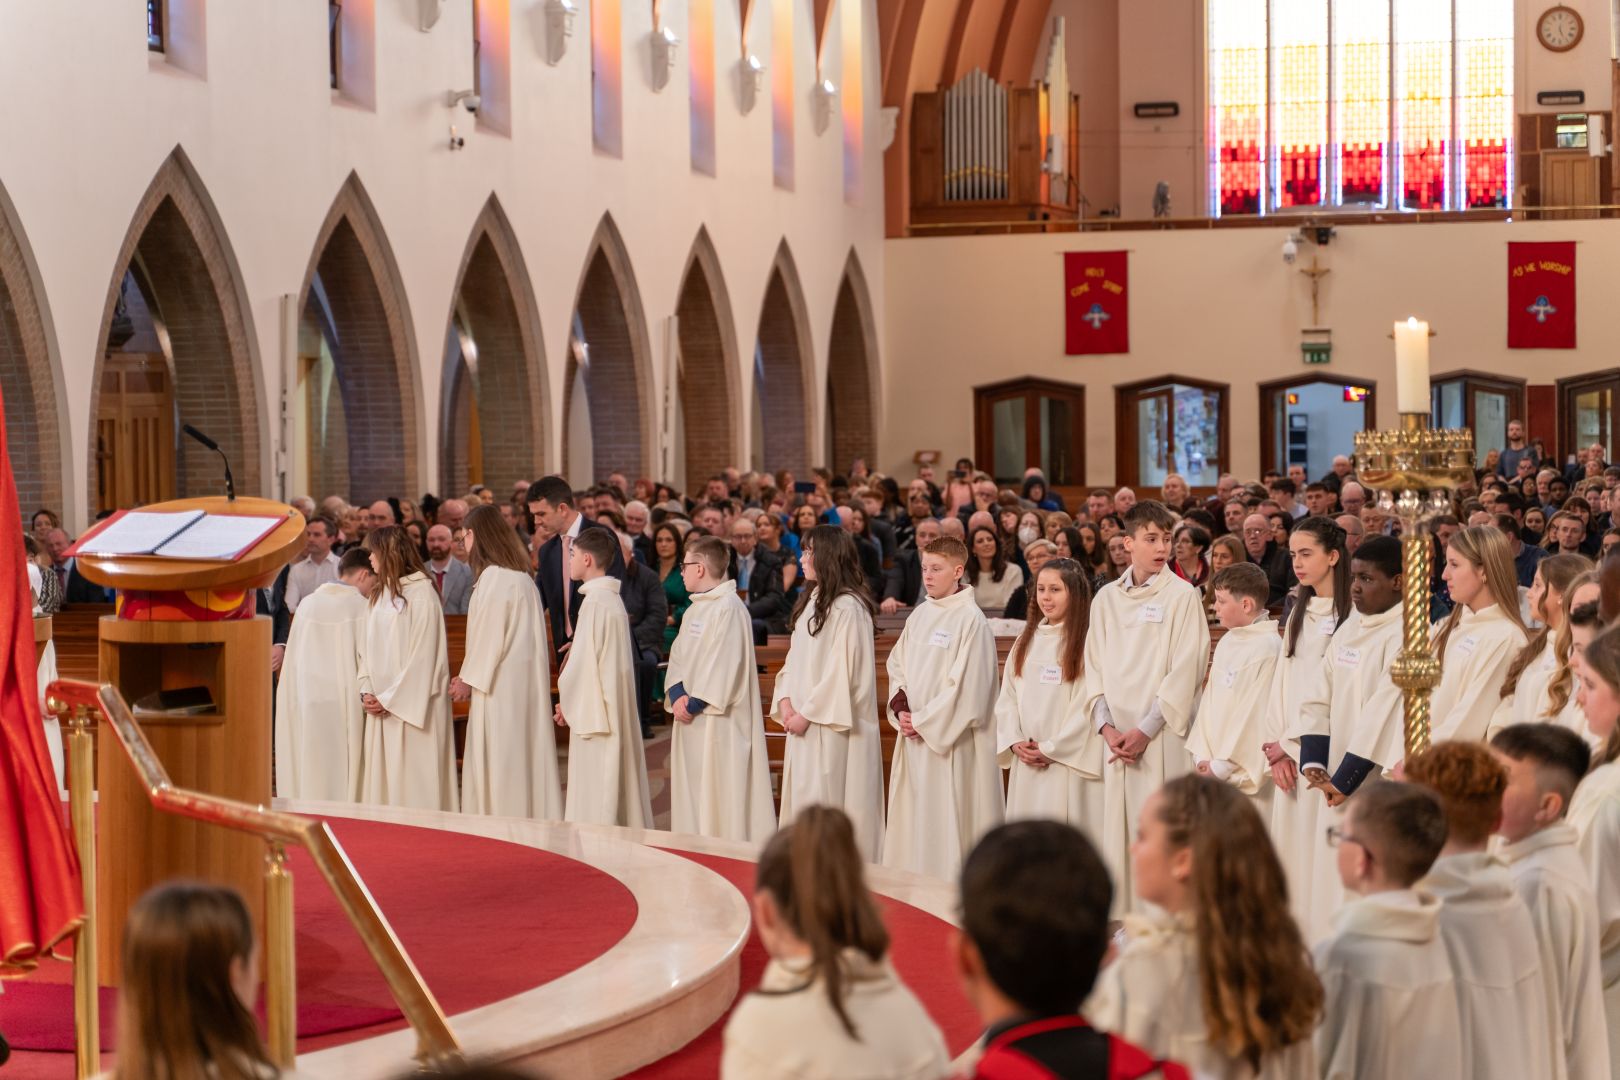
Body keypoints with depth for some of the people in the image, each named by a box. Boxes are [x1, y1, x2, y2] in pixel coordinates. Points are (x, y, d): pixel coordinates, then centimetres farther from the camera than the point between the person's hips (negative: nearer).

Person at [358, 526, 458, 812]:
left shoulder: (421, 594, -10)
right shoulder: (380, 594, 14)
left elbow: (422, 657, -14)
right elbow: (367, 649, 14)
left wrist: (389, 698, -14)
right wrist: (366, 691, -1)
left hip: (413, 707, -7)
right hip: (381, 706, 7)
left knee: (413, 785, -4)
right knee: (382, 782, 7)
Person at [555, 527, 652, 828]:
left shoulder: (595, 601, -16)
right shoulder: (612, 598, 11)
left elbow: (584, 660, -17)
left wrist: (567, 703, -4)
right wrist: (570, 701, 15)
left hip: (594, 709, -9)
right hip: (615, 708, 9)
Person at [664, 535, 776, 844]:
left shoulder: (729, 608, -14)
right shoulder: (695, 609, 16)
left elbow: (726, 665, -20)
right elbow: (678, 655, 13)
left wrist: (695, 703, -16)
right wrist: (677, 694, -4)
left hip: (719, 721, -9)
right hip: (690, 717, 9)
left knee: (720, 793, -7)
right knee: (692, 793, 11)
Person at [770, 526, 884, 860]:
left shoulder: (847, 607, -14)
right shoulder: (811, 601, 14)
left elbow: (842, 669, -18)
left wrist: (807, 713, -15)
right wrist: (785, 700, 1)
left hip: (833, 726, -9)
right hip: (804, 722, 9)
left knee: (825, 804, -6)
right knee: (802, 795, 10)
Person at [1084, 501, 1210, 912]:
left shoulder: (1183, 596, -2)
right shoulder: (1106, 598, 12)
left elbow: (1185, 672, -7)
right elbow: (1094, 666, 11)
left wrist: (1146, 730, -11)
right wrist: (1106, 725, -3)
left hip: (1162, 736, -4)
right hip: (1117, 737, 4)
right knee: (1118, 829, 4)